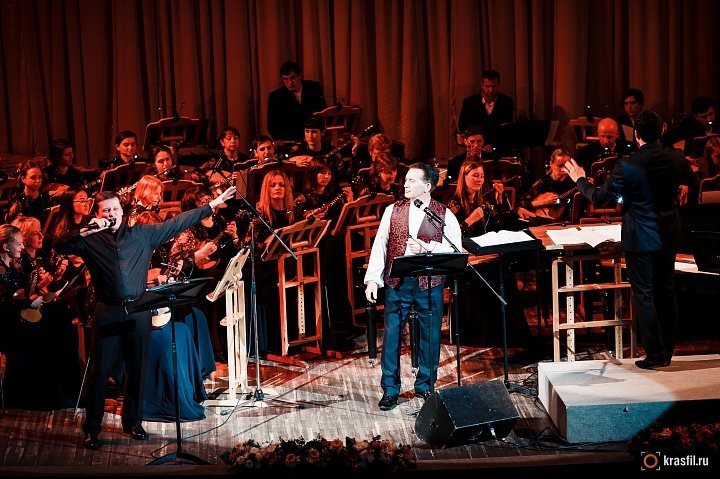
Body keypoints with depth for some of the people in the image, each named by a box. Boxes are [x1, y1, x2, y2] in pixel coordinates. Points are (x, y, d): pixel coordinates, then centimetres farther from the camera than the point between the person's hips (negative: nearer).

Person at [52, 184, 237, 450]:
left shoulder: (142, 234, 7)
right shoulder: (90, 241, 3)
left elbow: (178, 223, 9)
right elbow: (59, 246, -6)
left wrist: (212, 204, 9)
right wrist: (85, 231, -17)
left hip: (138, 311, 2)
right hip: (108, 313, -2)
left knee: (137, 368, 10)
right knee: (100, 370, -2)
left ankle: (132, 421, 26)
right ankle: (91, 428, 8)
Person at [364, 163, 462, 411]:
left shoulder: (444, 215, 0)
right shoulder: (393, 210, 6)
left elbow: (454, 249, -6)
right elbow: (379, 245, 6)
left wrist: (426, 248, -18)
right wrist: (372, 279, -1)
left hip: (429, 283, -1)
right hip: (397, 282, 1)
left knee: (430, 335, 6)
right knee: (392, 334, 2)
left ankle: (425, 386, 22)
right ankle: (390, 390, 10)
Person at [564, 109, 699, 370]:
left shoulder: (627, 166, -21)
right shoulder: (676, 158, -6)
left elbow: (599, 197, -12)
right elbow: (693, 182, 15)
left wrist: (580, 180, 6)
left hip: (641, 238, -5)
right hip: (669, 236, 6)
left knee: (644, 294, 4)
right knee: (666, 292, 15)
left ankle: (655, 354, 5)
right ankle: (668, 351, 23)